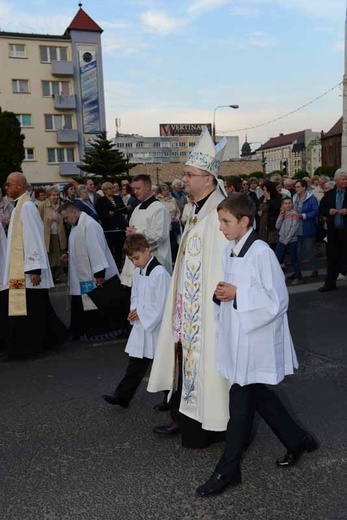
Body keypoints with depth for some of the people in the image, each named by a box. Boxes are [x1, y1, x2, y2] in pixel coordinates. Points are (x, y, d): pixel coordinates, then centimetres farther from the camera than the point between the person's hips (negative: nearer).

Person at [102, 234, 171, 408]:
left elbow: (161, 306, -21)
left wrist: (140, 313, -14)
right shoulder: (137, 271, 6)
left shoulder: (160, 273, -21)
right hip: (141, 325, 7)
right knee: (135, 364, 11)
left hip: (155, 327, -7)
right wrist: (135, 310, -3)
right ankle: (122, 396, 16)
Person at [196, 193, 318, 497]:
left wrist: (237, 294, -20)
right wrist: (221, 294, -2)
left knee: (241, 404, 3)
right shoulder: (229, 250, 7)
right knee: (259, 396, 19)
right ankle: (298, 440, 40)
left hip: (256, 339, -8)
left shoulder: (261, 253, -19)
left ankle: (228, 471, 18)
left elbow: (277, 300, -18)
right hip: (236, 336, 8)